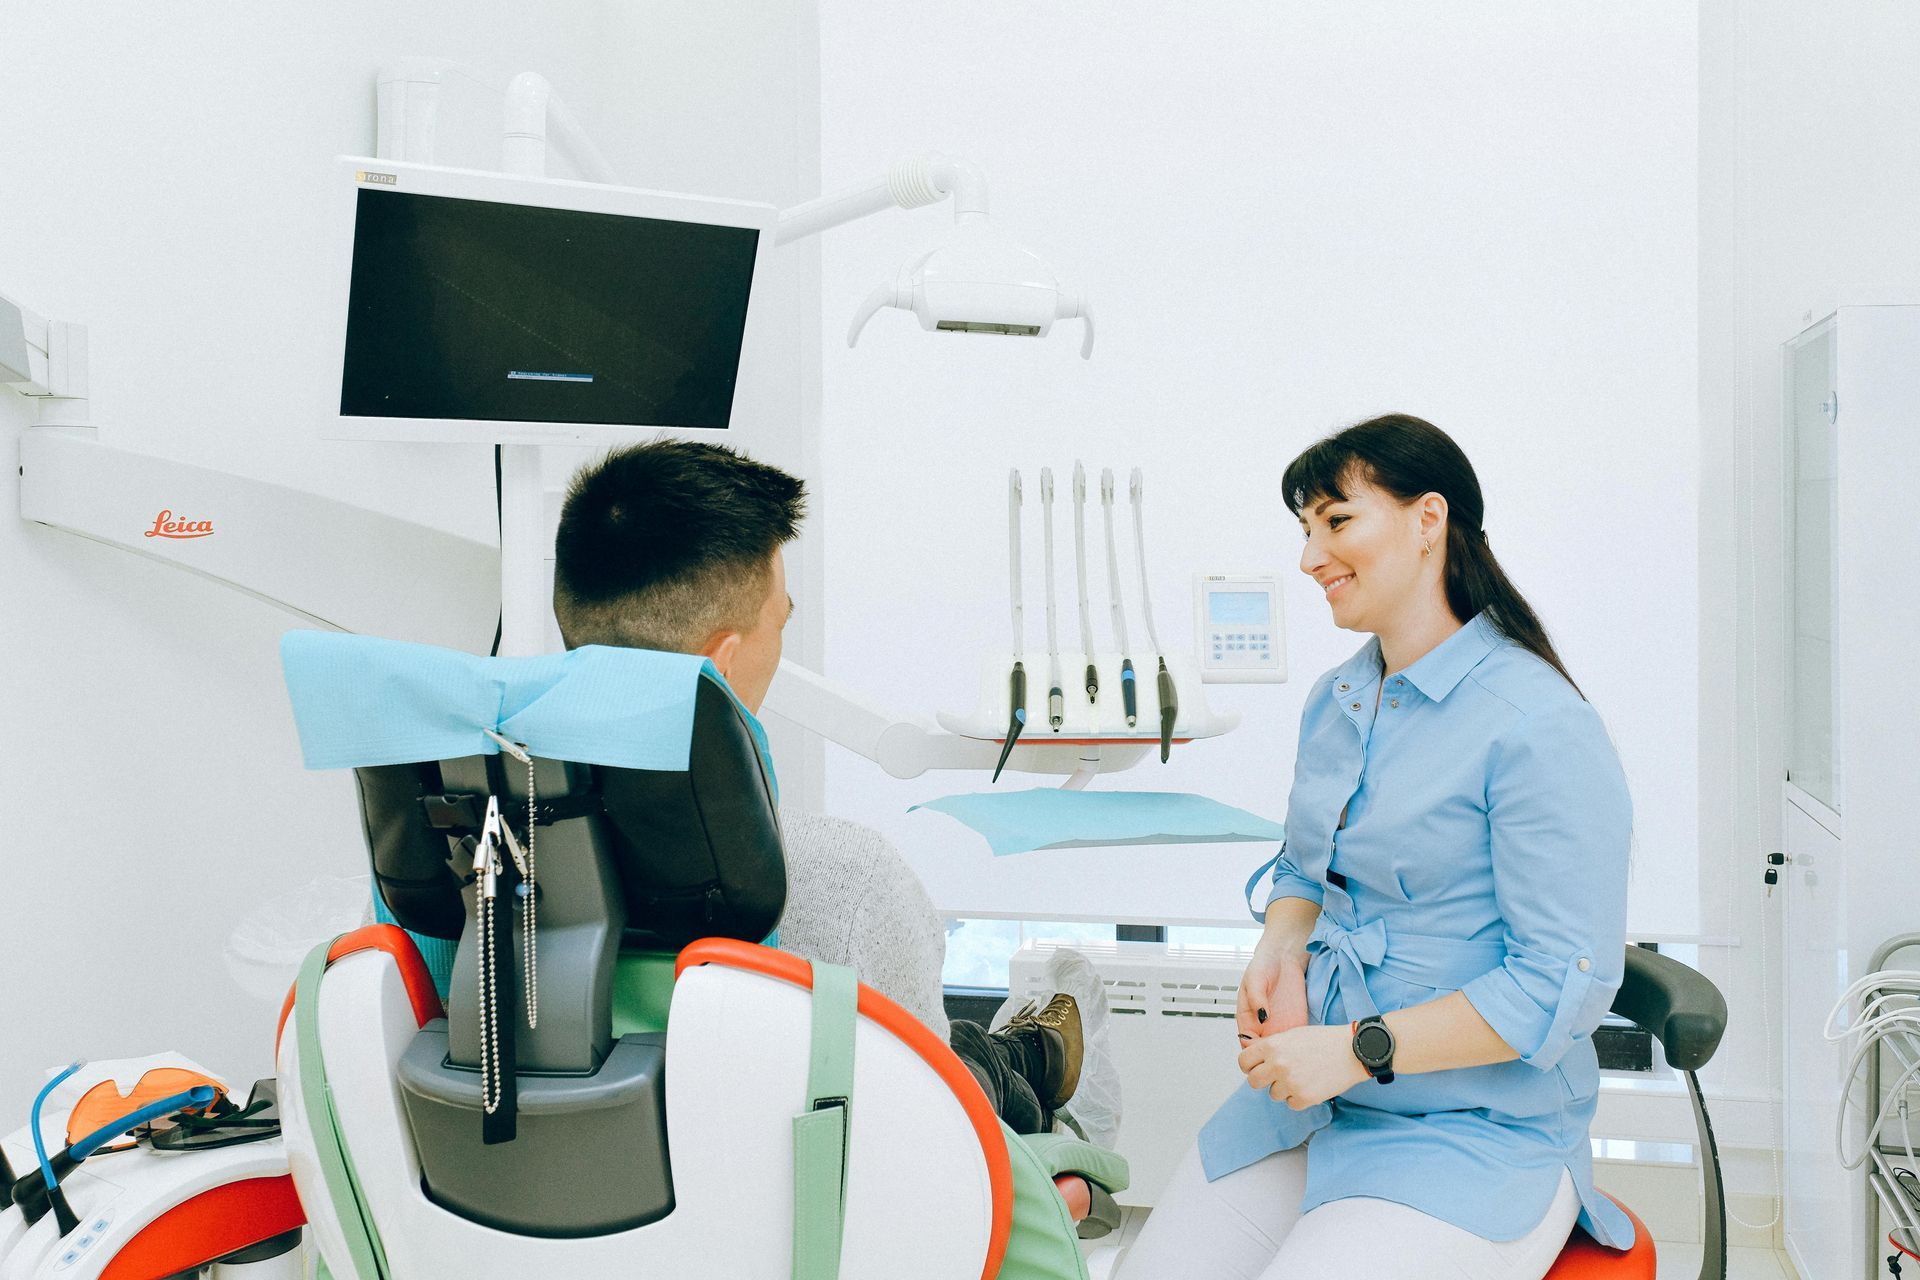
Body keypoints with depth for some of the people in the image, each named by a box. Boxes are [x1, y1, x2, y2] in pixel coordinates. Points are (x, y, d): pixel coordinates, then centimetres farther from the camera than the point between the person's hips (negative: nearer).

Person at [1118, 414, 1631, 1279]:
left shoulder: (1539, 727, -16)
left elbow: (1566, 984, -18)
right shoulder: (1334, 702, 10)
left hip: (1477, 1136, -7)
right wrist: (1281, 950, -1)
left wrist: (1361, 1050, -20)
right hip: (1308, 1102, 7)